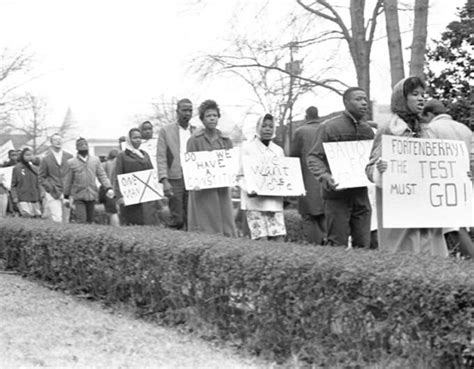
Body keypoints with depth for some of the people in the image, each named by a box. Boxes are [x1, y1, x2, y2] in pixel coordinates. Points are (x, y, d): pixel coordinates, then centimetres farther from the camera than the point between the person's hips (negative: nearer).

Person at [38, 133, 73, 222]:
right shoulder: (46, 159, 4)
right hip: (53, 195, -2)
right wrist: (50, 188, -5)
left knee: (65, 220, 5)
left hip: (66, 193, 2)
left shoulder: (69, 157, 7)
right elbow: (41, 177, 8)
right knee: (56, 220, -14)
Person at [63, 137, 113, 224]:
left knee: (90, 220, 7)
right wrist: (66, 196, 8)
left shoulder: (95, 160, 8)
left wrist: (108, 188, -8)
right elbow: (68, 180, 7)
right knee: (81, 220, -12)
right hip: (78, 196, -3)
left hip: (92, 195, 3)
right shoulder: (72, 162, 2)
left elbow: (102, 175, 7)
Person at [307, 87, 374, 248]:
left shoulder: (367, 130, 14)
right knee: (337, 245, -3)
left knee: (363, 245, 6)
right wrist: (325, 177, -23)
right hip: (337, 194, -5)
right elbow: (313, 157, -5)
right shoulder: (329, 127, -3)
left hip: (361, 194, 5)